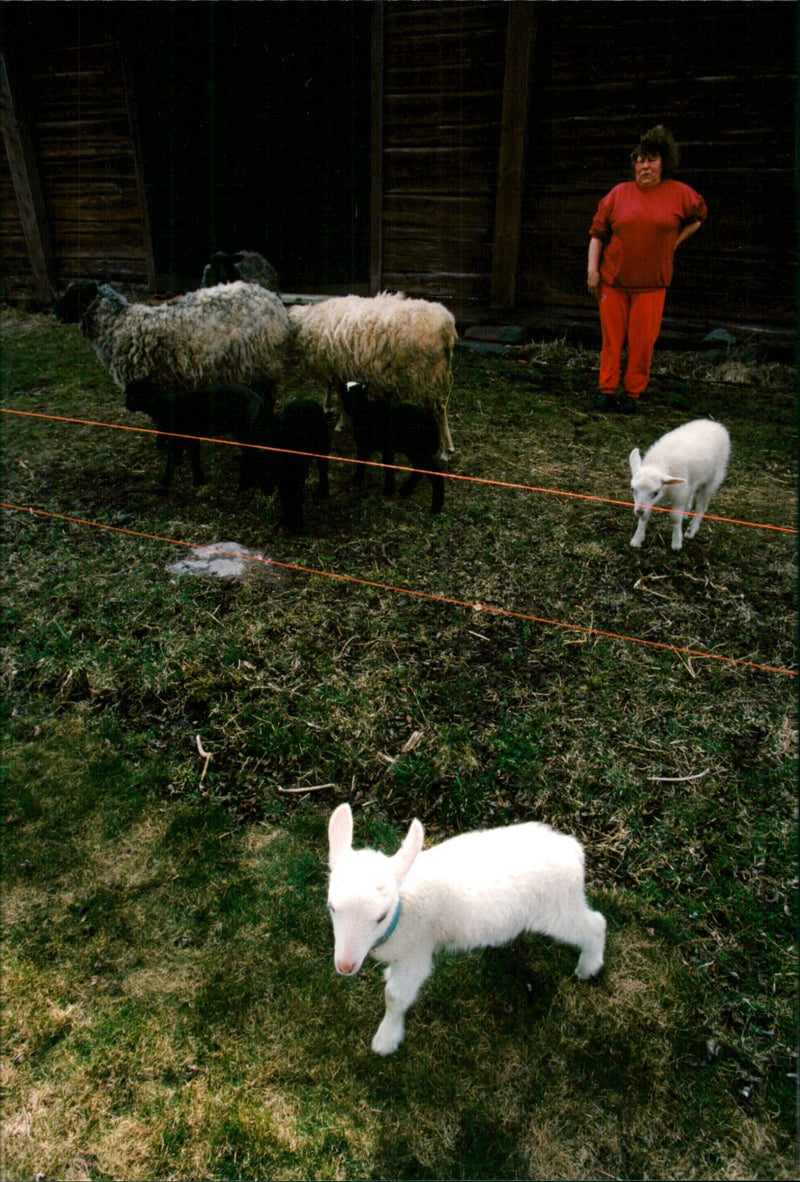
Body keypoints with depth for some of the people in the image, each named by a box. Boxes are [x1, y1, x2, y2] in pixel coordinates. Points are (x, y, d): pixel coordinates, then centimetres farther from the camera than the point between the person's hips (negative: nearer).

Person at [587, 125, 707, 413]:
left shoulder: (680, 193, 6)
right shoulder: (619, 193, 5)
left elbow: (698, 217, 23)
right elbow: (597, 232, 7)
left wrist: (674, 242, 12)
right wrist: (592, 269, -1)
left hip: (651, 284, 0)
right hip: (613, 281, 1)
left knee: (642, 341, -2)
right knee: (611, 338, 2)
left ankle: (632, 393, 8)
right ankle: (607, 390, 11)